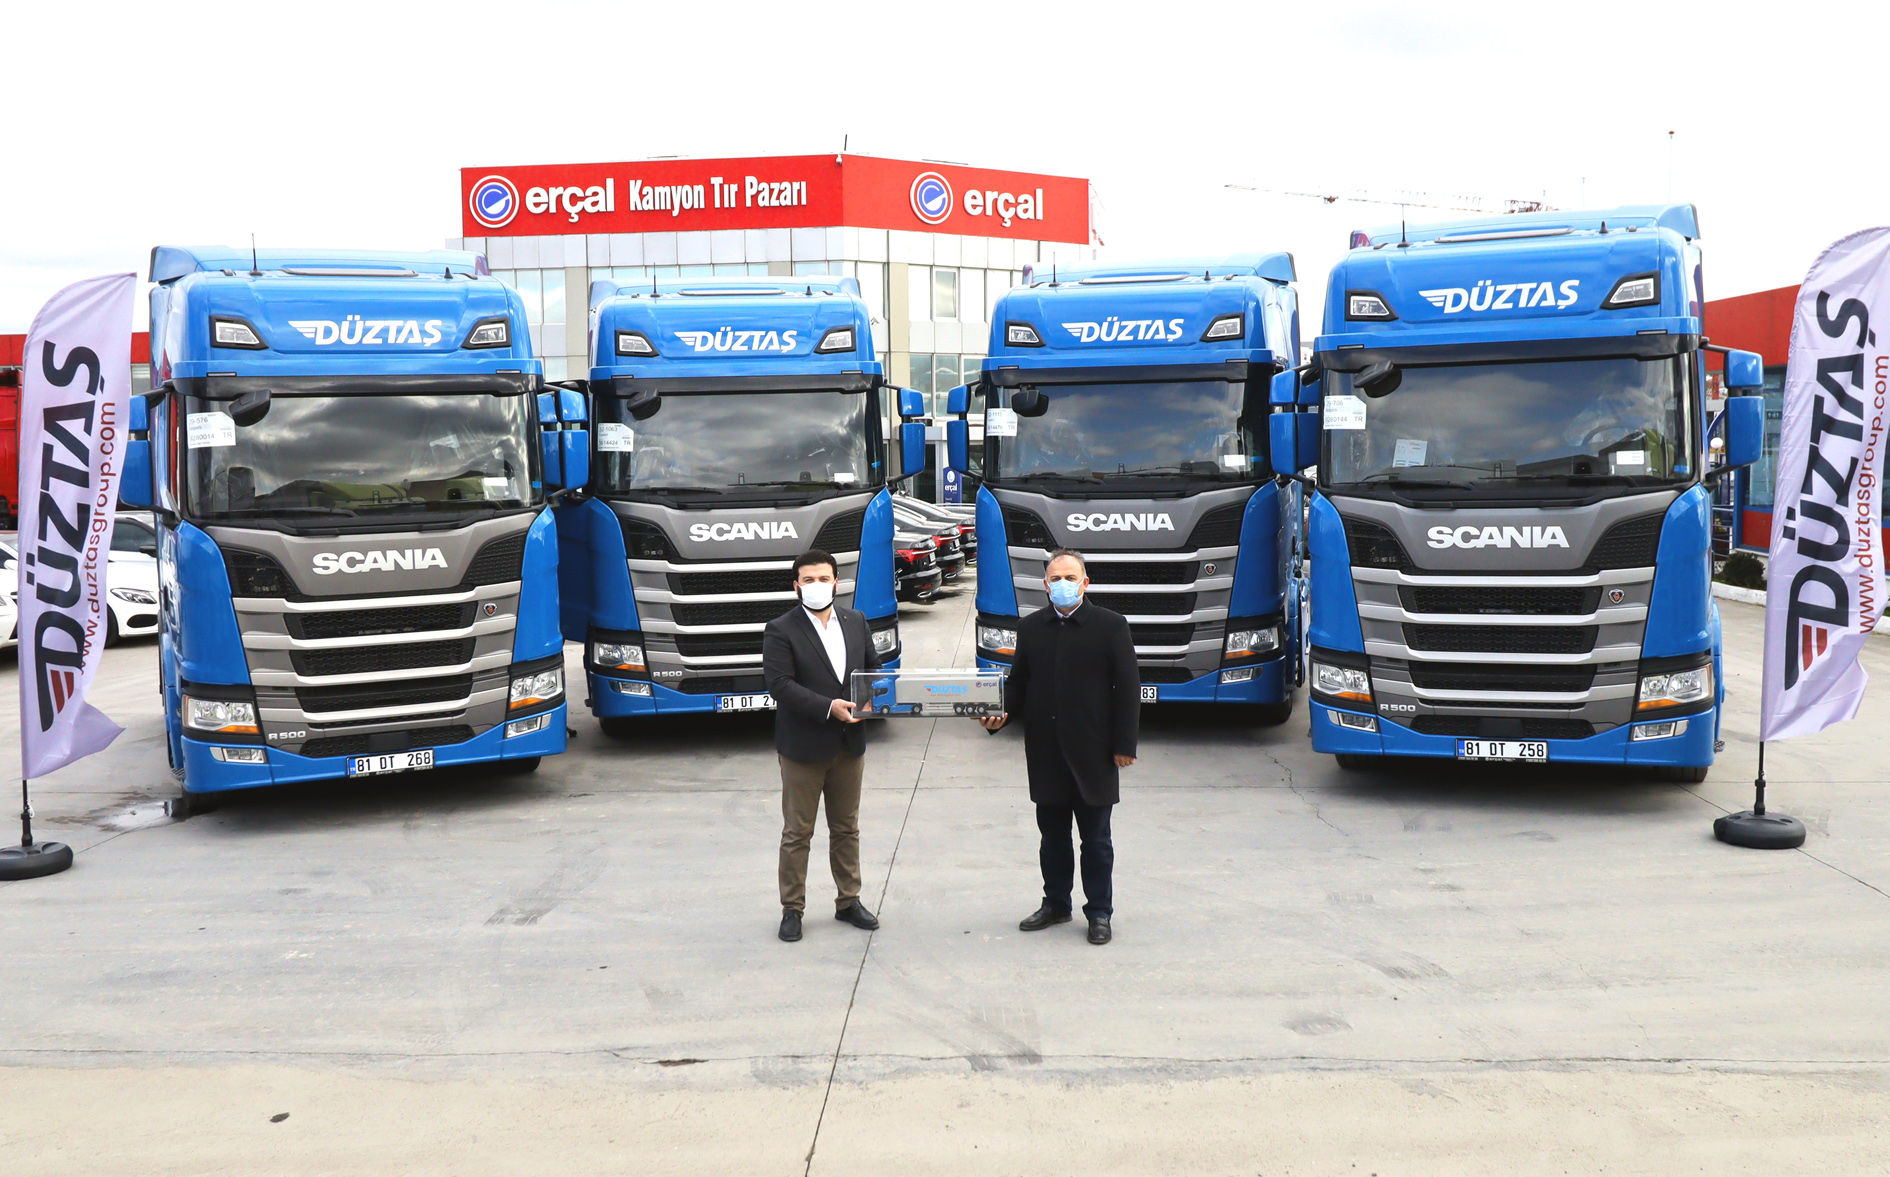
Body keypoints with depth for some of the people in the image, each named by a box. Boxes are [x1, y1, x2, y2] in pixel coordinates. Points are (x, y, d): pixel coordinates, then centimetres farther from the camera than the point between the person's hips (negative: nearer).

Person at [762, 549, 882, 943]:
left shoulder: (856, 621, 8)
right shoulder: (780, 631, -9)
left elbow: (872, 665, 16)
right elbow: (781, 685, -18)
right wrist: (829, 707, -25)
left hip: (849, 745, 5)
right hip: (803, 747, -5)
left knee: (846, 828, 15)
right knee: (797, 833, 4)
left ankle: (849, 902, 27)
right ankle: (792, 910, 15)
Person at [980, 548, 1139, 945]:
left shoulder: (1111, 626, -3)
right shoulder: (1030, 628, 8)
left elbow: (1128, 688, -4)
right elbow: (1018, 681, 12)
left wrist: (1124, 744, -8)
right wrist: (1001, 712, -8)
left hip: (1092, 751, -3)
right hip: (1045, 752, 3)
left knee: (1095, 839, 6)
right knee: (1052, 835, 14)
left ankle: (1099, 912, 18)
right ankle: (1055, 904, 28)